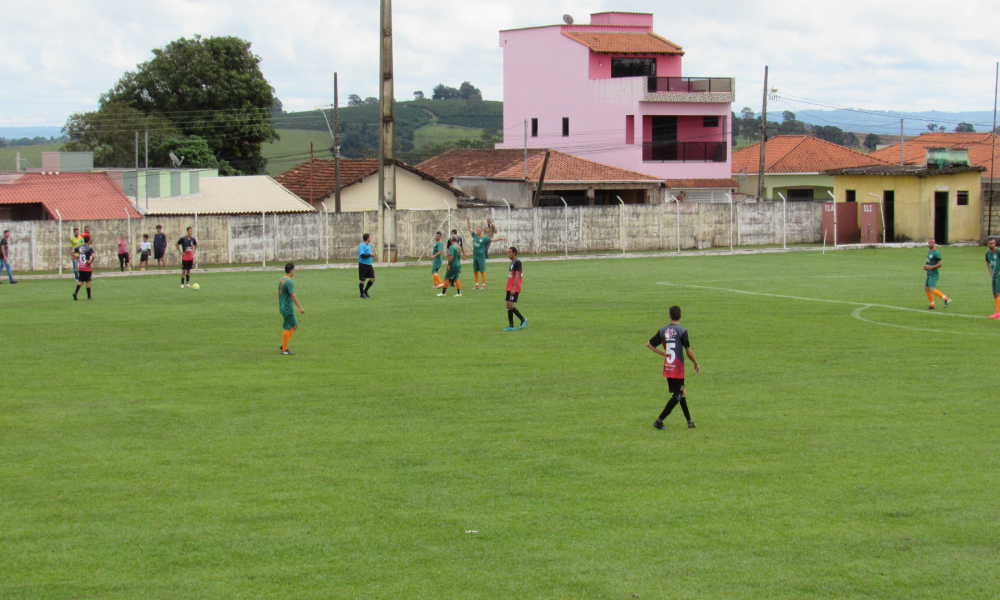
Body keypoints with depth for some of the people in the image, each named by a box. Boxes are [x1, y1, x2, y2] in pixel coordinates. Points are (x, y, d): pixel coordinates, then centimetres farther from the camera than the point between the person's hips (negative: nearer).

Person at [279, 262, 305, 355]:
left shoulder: (281, 280, 10)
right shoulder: (289, 282, -18)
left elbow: (279, 294, 19)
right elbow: (293, 295, -22)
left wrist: (280, 305, 29)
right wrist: (300, 307, -21)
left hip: (283, 307, 9)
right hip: (288, 308, -9)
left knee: (294, 325, 16)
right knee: (287, 328, -3)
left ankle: (284, 345, 15)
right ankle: (284, 350, 2)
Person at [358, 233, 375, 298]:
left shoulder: (369, 245, 13)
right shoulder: (362, 246, -15)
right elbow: (362, 255, -25)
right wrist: (370, 254, -16)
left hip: (369, 265, 8)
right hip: (363, 265, -8)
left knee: (372, 279, 2)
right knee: (362, 280, 1)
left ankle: (365, 291, 18)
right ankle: (362, 295, 13)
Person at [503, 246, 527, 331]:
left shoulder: (517, 262, -11)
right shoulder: (512, 262, 17)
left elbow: (517, 275, -18)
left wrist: (513, 288, -23)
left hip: (514, 289, -10)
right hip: (509, 288, 10)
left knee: (510, 306, -13)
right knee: (509, 306, 6)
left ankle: (523, 319, 1)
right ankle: (511, 326, 7)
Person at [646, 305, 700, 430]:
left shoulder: (663, 331, 4)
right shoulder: (682, 331, -12)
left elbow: (649, 344, 10)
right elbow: (689, 352, -13)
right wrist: (696, 364, 4)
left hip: (667, 368, 6)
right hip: (678, 369, -6)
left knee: (681, 393, 17)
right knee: (677, 395, -1)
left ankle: (689, 421, 20)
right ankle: (659, 420, -10)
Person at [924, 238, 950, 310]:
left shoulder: (936, 253, -17)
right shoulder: (928, 250, 10)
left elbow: (940, 264, -19)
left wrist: (930, 267, -21)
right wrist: (925, 265, 8)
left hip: (934, 274, -9)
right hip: (929, 274, 9)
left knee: (931, 289, -17)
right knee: (926, 288, 11)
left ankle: (946, 299, -8)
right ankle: (932, 305, 19)